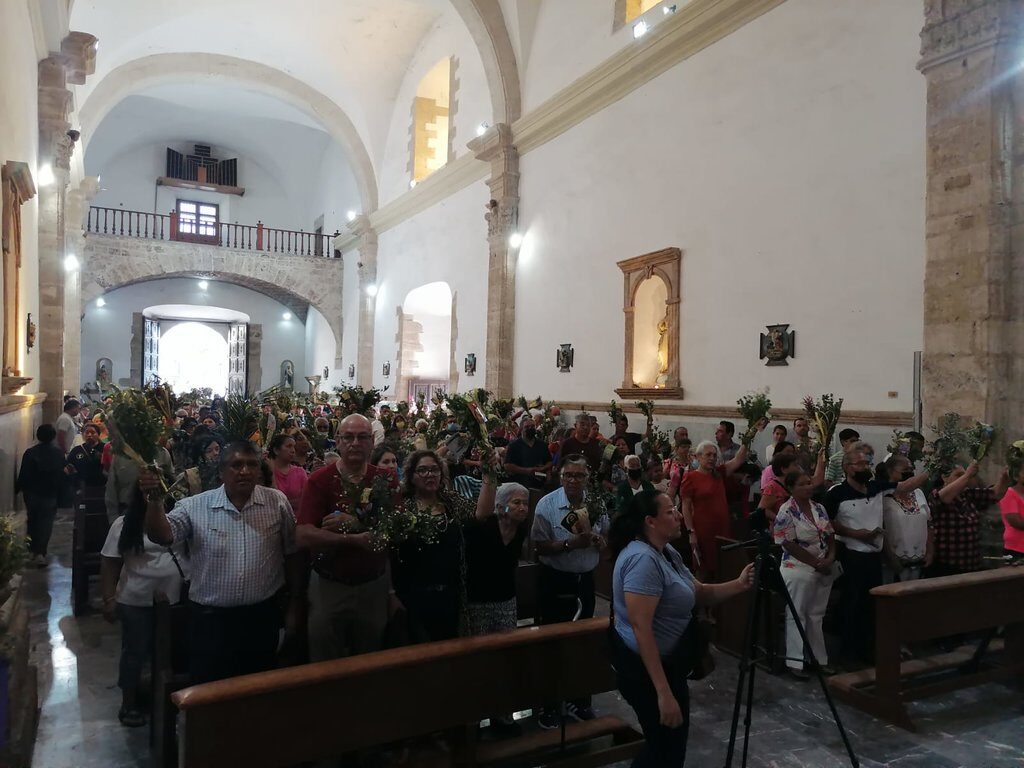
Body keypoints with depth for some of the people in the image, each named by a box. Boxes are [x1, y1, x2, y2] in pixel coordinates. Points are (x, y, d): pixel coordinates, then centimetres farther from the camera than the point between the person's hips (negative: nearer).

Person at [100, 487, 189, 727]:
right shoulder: (124, 525, -7)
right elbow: (109, 563, -6)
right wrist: (109, 599, -10)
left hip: (177, 601, 3)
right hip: (137, 603, -3)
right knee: (135, 653, 12)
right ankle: (129, 702, 30)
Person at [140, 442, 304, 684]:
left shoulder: (277, 502, -1)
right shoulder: (195, 507, -3)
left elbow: (292, 554, 4)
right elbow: (162, 536, -15)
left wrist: (295, 604, 5)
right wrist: (155, 502, -30)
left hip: (262, 618, 1)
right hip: (210, 618, -1)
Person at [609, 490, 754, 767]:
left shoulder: (667, 552, 7)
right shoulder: (642, 559, -26)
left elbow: (699, 593, 9)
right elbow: (641, 628, -29)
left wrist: (739, 585, -8)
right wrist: (664, 693, -30)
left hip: (666, 661, 10)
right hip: (646, 668, -10)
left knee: (668, 742, 24)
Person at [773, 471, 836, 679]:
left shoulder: (819, 508, 8)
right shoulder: (786, 512, -14)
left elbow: (830, 536, 11)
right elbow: (788, 544, -17)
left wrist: (830, 558, -7)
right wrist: (817, 563, -15)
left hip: (824, 571, 6)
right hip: (799, 571, -6)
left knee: (817, 615, 15)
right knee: (797, 616, 3)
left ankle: (819, 659, 26)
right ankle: (795, 662, 11)